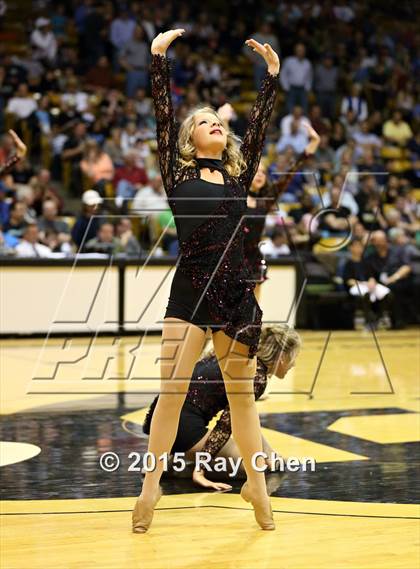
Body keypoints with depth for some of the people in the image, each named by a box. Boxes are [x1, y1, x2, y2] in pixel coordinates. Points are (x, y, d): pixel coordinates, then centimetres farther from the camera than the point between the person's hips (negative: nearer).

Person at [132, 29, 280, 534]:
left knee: (242, 394, 10)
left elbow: (259, 124, 8)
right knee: (171, 391, -3)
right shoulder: (178, 174, 5)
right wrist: (158, 57, -7)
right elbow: (163, 115, -3)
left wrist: (272, 73, 4)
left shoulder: (239, 174, 13)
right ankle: (150, 488, 8)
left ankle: (256, 486, 19)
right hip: (188, 292, -2)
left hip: (236, 293, 3)